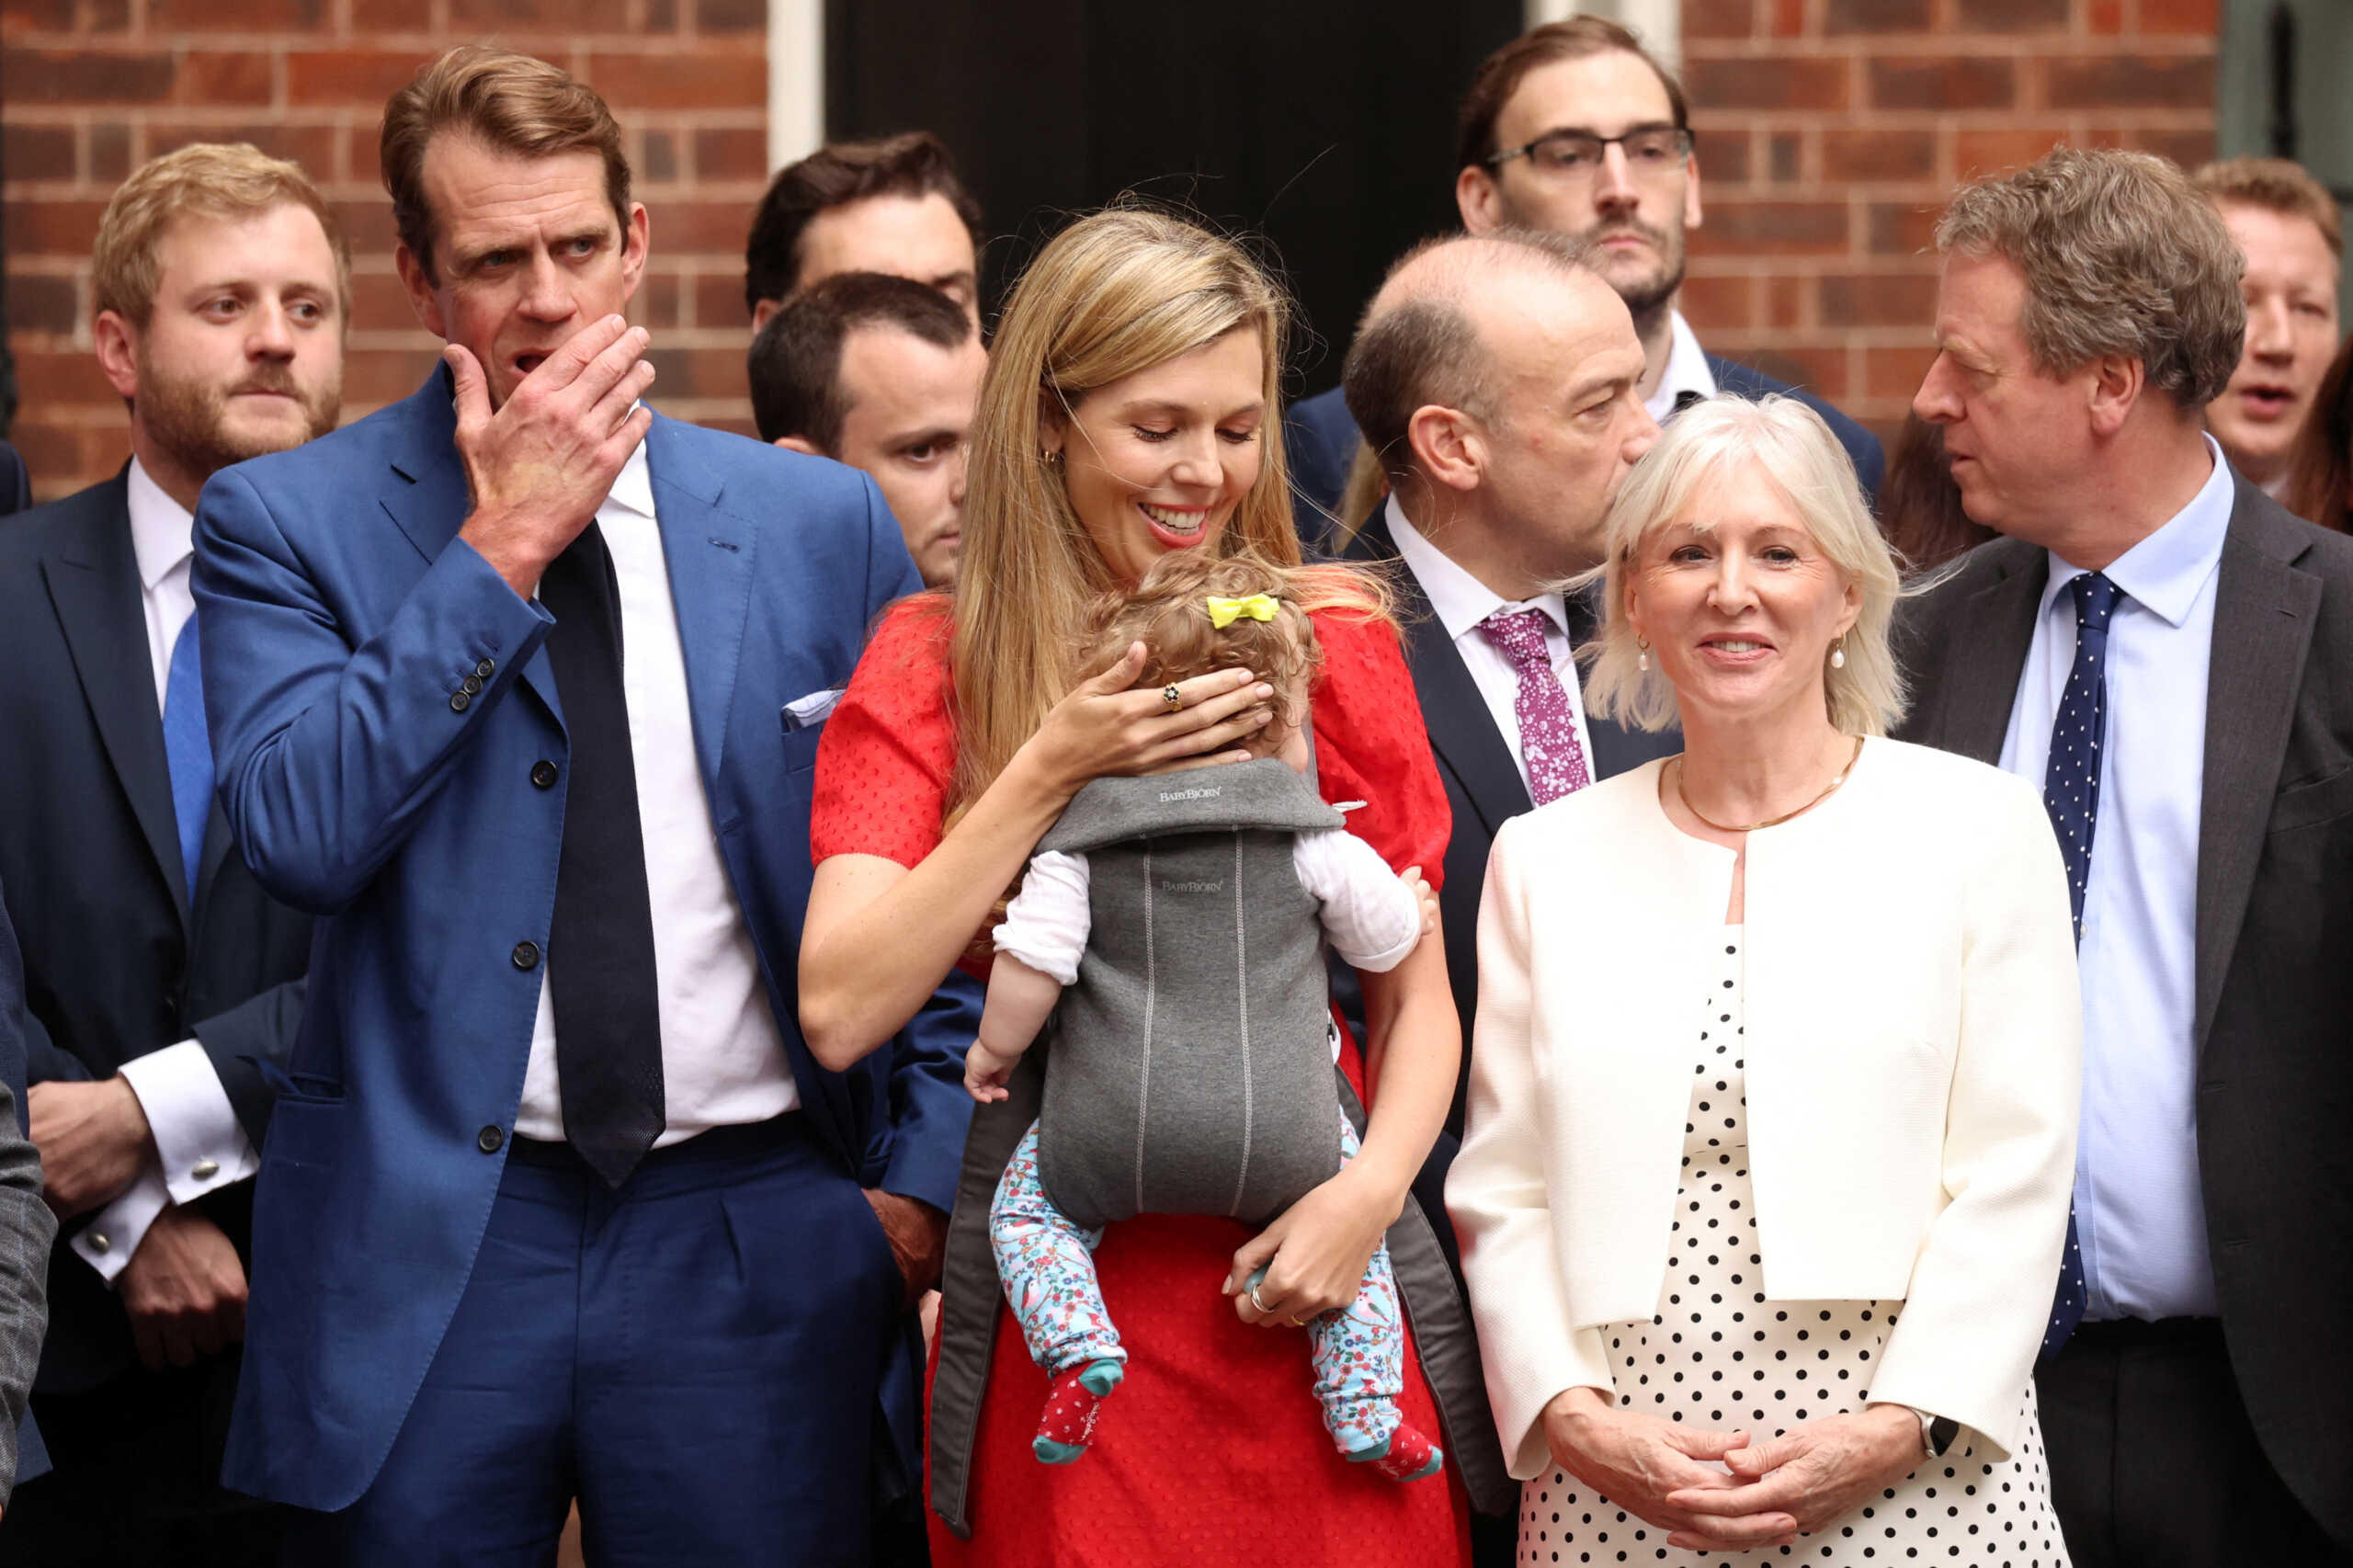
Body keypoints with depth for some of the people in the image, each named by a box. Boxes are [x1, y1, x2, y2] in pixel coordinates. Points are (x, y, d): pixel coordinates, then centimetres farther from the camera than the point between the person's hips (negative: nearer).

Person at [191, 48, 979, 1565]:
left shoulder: (821, 523, 7)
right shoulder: (291, 520, 2)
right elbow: (300, 831, -13)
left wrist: (921, 1177, 2)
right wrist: (502, 544, -11)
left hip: (756, 1246, 1)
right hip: (423, 1253, -1)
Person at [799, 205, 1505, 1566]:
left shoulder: (1337, 649, 5)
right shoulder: (936, 665, 1)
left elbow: (1417, 997, 8)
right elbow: (840, 1012, -10)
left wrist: (1373, 1188, -11)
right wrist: (1049, 772, -15)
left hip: (1318, 1304, 1)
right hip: (1064, 1306, -1)